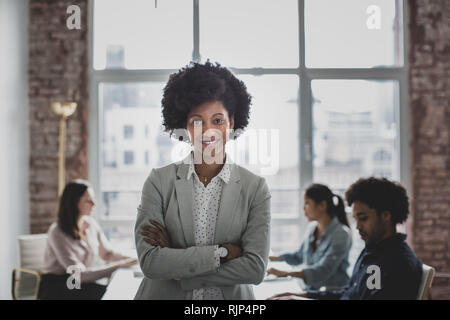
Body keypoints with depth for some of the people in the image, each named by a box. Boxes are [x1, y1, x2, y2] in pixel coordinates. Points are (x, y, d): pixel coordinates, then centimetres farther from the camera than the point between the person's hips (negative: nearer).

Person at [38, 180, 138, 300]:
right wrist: (119, 265, -25)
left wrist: (134, 260, -5)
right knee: (104, 293, -31)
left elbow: (108, 254, 15)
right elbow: (79, 274, -22)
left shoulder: (91, 224, 3)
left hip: (82, 285, 6)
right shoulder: (57, 232, -18)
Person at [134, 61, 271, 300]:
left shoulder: (255, 188, -8)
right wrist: (221, 252, -20)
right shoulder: (159, 181, -8)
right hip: (165, 296, 0)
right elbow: (150, 262, -16)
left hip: (231, 297, 0)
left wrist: (176, 263, -17)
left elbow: (255, 268, -16)